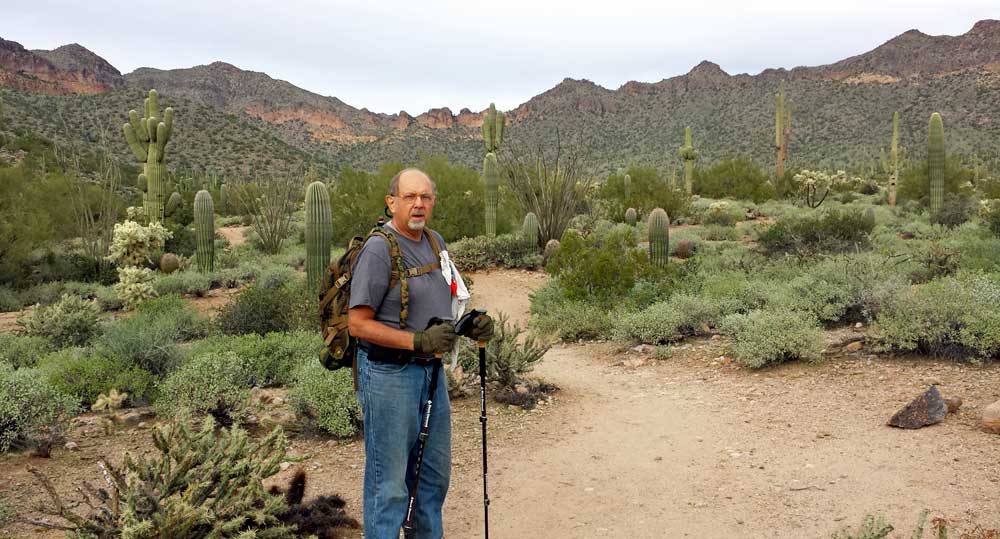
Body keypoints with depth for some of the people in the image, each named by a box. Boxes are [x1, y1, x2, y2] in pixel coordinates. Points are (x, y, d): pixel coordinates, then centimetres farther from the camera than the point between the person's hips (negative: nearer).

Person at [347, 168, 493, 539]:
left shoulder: (436, 242, 8)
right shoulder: (378, 249, -16)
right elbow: (357, 323, -18)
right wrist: (418, 340, -25)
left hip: (431, 370, 8)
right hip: (388, 374, -8)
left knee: (435, 472, 20)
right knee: (389, 480, 2)